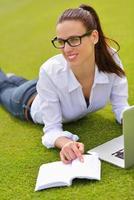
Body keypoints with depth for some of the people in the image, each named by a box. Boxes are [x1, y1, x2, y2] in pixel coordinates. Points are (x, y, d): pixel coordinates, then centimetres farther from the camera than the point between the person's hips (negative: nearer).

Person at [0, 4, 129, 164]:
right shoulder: (50, 71, -46)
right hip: (30, 102, -3)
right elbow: (52, 128, -38)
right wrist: (66, 143, -61)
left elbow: (121, 106, -27)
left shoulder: (110, 58, -39)